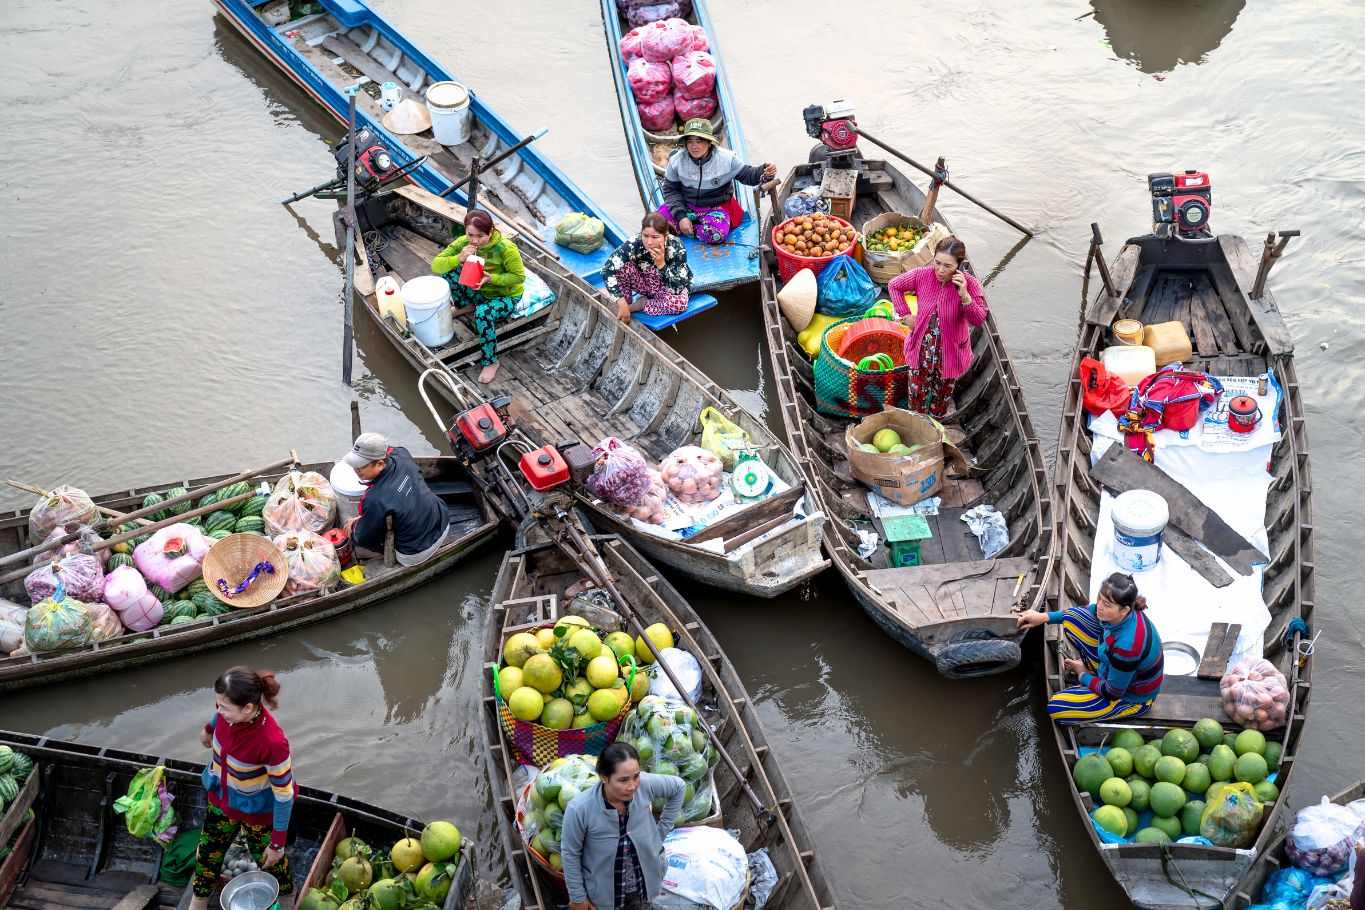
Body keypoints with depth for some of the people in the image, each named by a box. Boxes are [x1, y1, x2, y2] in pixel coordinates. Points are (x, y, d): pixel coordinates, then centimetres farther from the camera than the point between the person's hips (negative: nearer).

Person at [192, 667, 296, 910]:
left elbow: (284, 795, -29)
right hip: (222, 797, 5)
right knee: (208, 852, 23)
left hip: (257, 810, -5)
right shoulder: (231, 711, -26)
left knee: (268, 859, 20)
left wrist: (278, 843, -18)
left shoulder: (272, 742, -42)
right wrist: (209, 729, 27)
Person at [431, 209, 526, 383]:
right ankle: (466, 306, 12)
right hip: (480, 292, 5)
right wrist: (459, 258, -35)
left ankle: (491, 362, -17)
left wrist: (492, 278, -33)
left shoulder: (506, 248, -29)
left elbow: (519, 277, -19)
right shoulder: (463, 243, -15)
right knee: (449, 272, -16)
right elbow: (436, 265, -16)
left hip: (506, 296, -5)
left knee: (483, 314, -37)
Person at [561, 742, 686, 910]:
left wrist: (663, 829, -1)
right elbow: (570, 854, -17)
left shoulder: (645, 784, -26)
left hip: (645, 882, 3)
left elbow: (679, 787, -5)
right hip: (604, 890, -3)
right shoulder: (579, 809, -33)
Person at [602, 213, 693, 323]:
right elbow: (607, 270, -36)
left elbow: (677, 289, -32)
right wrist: (622, 303, -41)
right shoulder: (634, 244, -31)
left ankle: (641, 305, -12)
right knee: (622, 266, -28)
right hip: (643, 282, 1)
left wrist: (661, 264, -44)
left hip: (667, 286, -1)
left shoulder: (676, 248, -31)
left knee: (679, 303, -34)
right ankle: (627, 303, -8)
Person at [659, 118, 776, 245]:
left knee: (716, 233, -35)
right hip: (686, 205, 2)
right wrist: (681, 216, -16)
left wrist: (764, 171, -27)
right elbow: (671, 190, -3)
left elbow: (747, 175, -4)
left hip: (716, 207, -2)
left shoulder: (726, 158, -13)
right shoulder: (677, 160, -9)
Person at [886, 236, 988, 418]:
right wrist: (906, 315, -3)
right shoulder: (923, 275, -16)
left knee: (943, 395, 18)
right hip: (922, 348, 1)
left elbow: (979, 320, -23)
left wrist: (964, 295, -37)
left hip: (950, 352, -1)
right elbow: (894, 286, 2)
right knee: (917, 393, 14)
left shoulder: (970, 284, -21)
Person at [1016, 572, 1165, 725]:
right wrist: (1045, 617, 0)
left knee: (1055, 708, -14)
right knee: (1071, 618, 1)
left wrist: (1083, 676, -6)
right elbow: (1089, 610, 7)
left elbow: (1112, 693, -25)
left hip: (1134, 698, -8)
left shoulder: (1128, 645, -42)